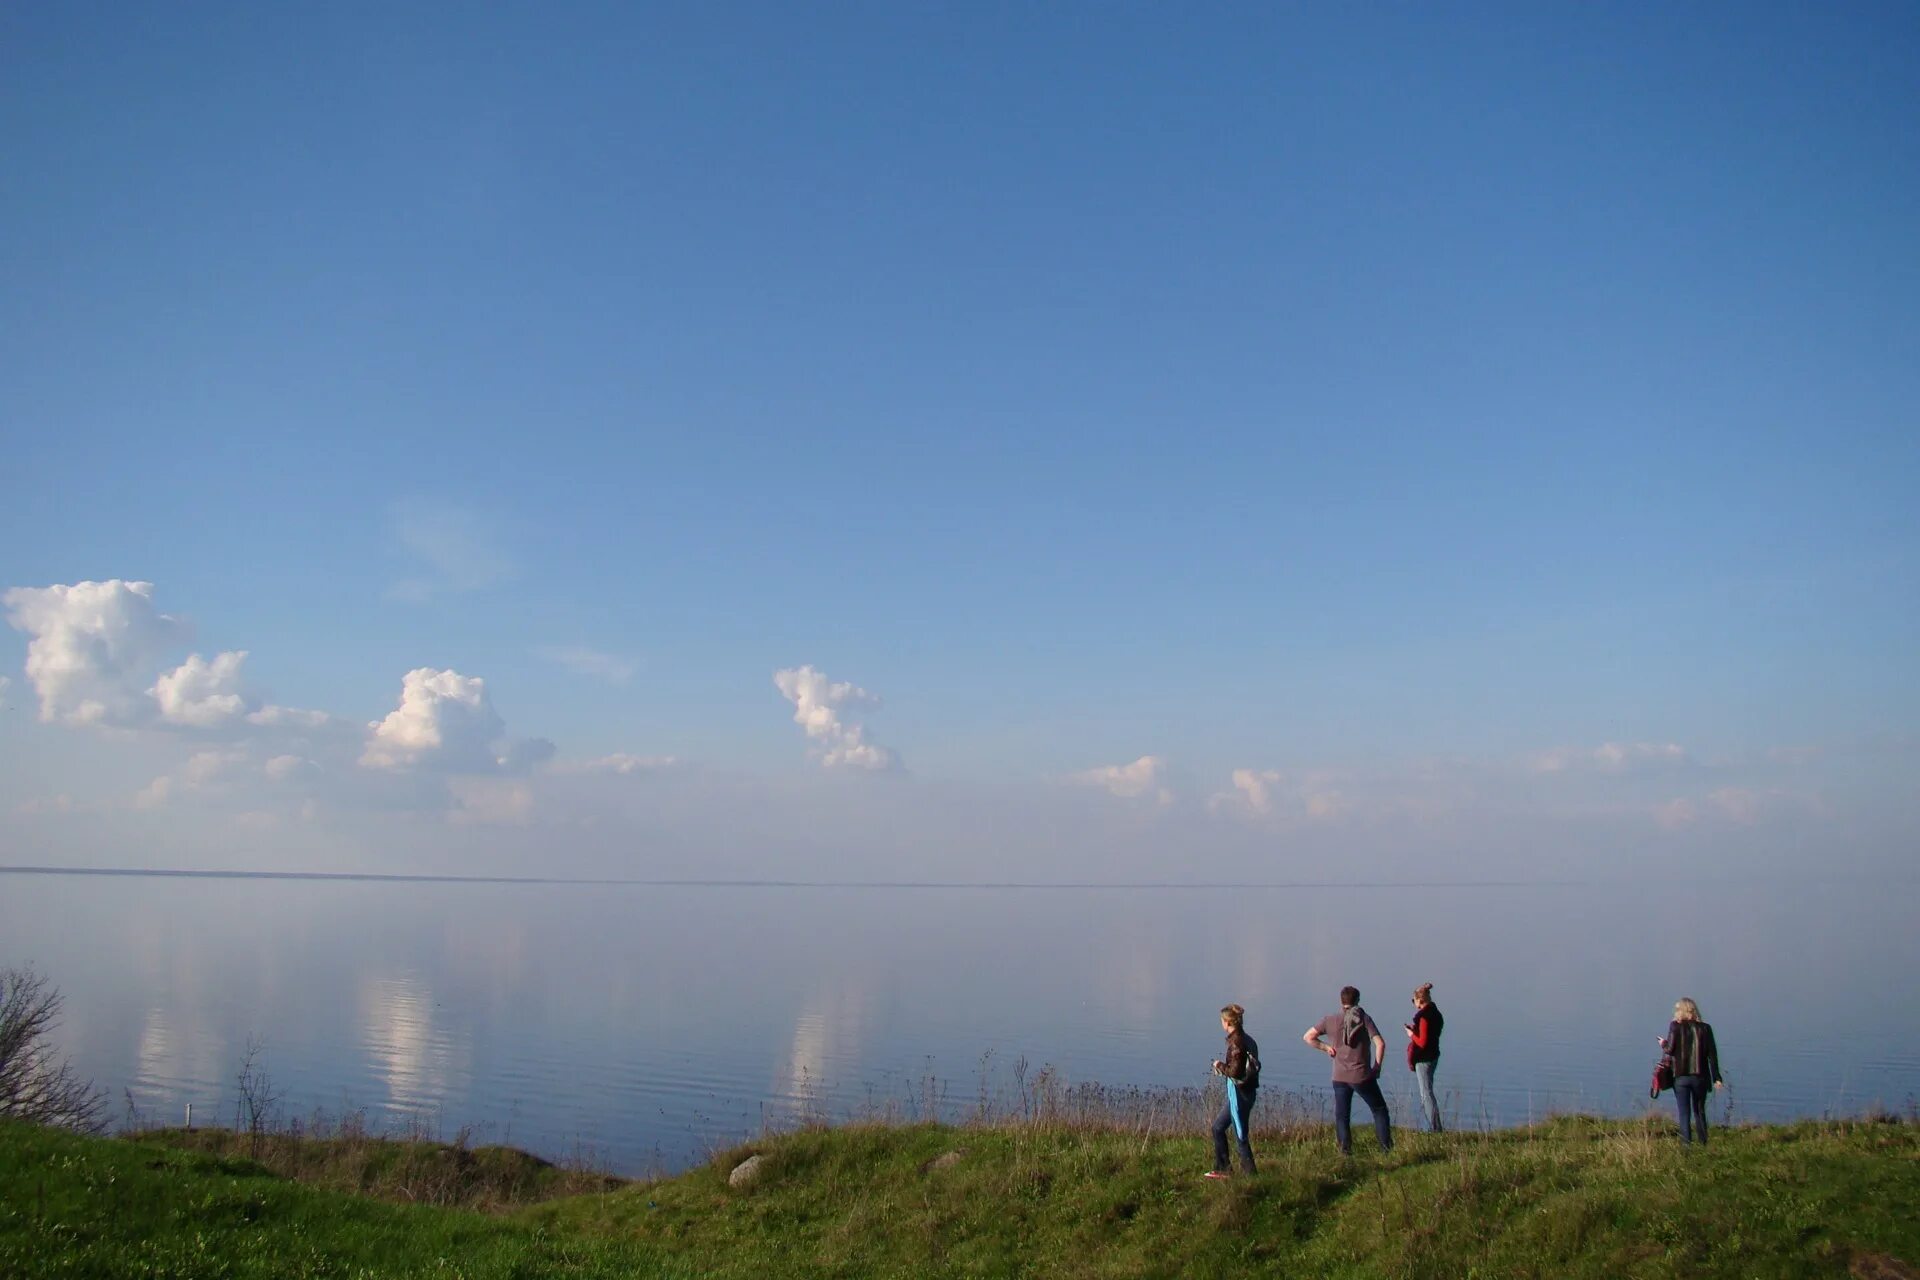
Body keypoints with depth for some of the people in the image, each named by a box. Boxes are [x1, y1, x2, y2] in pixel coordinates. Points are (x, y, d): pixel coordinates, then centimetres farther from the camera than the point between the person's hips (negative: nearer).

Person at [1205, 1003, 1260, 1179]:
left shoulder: (1236, 1041, -19)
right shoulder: (1246, 1039, 9)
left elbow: (1235, 1071, -21)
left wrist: (1220, 1065, -6)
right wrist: (1223, 1067, 12)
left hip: (1240, 1094, -10)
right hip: (1243, 1093, 10)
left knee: (1241, 1135, -1)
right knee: (1218, 1127, 18)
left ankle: (1250, 1172, 6)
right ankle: (1222, 1169, 24)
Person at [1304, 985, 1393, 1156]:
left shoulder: (1330, 1020, 1)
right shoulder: (1364, 1019, -5)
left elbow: (1308, 1037, 1)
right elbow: (1380, 1044, -14)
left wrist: (1326, 1047, 7)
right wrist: (1377, 1067, -3)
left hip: (1340, 1077, 2)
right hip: (1362, 1076, -2)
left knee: (1341, 1115, 11)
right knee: (1379, 1109, 14)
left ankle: (1345, 1149, 5)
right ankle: (1387, 1147, 11)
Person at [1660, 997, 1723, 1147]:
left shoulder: (1675, 1026, -7)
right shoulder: (1705, 1028, 1)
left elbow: (1670, 1050, -10)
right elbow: (1712, 1054, 0)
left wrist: (1663, 1044, 12)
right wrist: (1716, 1078, 2)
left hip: (1681, 1076, -2)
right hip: (1700, 1077, 2)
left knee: (1684, 1113, 2)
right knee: (1700, 1112, 17)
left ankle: (1687, 1143, -4)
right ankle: (1703, 1143, 19)